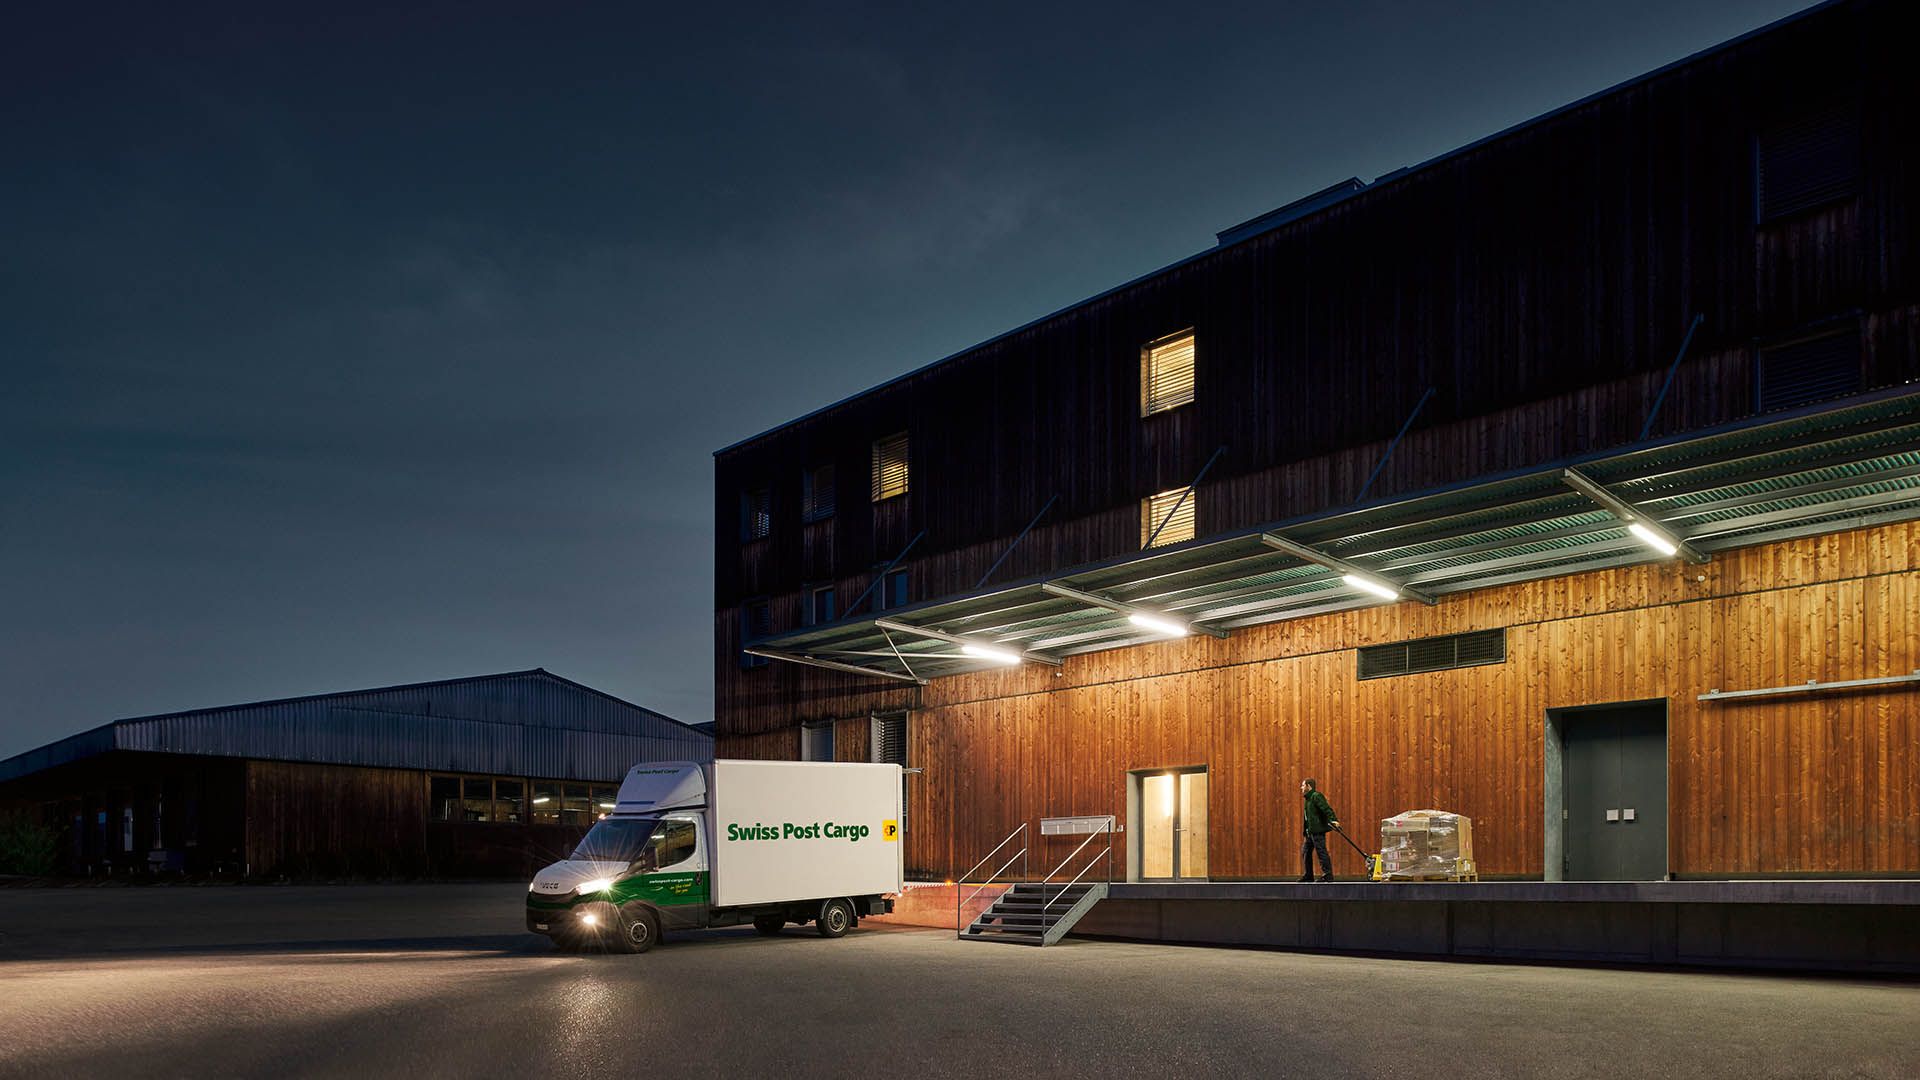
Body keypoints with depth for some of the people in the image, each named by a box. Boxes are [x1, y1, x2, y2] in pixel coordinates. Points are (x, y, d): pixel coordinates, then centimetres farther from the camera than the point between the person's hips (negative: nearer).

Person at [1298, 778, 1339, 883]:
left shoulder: (1316, 796, -10)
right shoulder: (1308, 798, 20)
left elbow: (1327, 809, -23)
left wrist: (1333, 819, -37)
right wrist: (1305, 832, 19)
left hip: (1318, 831, -10)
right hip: (1310, 832, 10)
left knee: (1321, 852, -8)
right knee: (1306, 852, 12)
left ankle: (1327, 875, -5)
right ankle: (1308, 875, 18)